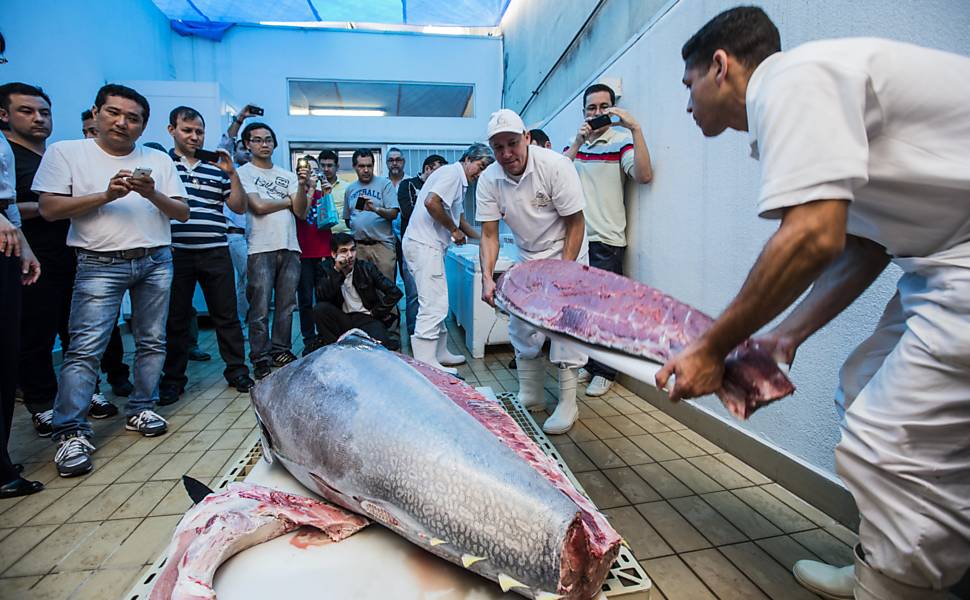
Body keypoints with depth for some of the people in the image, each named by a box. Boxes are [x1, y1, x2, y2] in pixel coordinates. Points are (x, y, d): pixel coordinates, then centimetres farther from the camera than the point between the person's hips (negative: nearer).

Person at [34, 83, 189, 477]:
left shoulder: (159, 160, 12)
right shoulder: (66, 152, 6)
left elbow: (183, 212, 7)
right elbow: (49, 208, -2)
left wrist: (153, 195, -11)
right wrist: (105, 195, -13)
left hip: (156, 262, 3)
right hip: (100, 264, -3)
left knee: (152, 342, 6)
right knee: (85, 348, -9)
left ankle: (141, 409, 19)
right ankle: (71, 432, -2)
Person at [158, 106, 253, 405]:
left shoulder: (217, 168, 12)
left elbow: (239, 207, 7)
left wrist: (232, 173, -4)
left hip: (216, 253, 2)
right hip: (175, 253, -1)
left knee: (226, 314, 6)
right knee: (176, 318, 8)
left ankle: (236, 370, 17)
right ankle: (173, 378, 20)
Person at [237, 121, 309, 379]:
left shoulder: (287, 175, 16)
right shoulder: (244, 172, 5)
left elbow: (301, 213, 6)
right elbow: (258, 206, -9)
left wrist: (301, 186, -10)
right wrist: (288, 200, 4)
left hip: (290, 247, 4)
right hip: (261, 249, -4)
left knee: (286, 306, 7)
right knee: (261, 310, -4)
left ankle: (281, 351, 18)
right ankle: (260, 360, 5)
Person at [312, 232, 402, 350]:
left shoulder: (366, 267, -1)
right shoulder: (325, 268, 1)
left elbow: (395, 292, -5)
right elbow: (321, 297, -16)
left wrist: (376, 313, -3)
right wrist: (336, 270, -22)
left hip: (366, 318, -2)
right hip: (341, 319, 3)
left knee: (380, 343, -32)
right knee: (319, 309, -25)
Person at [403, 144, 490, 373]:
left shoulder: (459, 182, 23)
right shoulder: (452, 173, -9)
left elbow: (461, 220, 32)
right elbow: (431, 202, -24)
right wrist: (454, 230, -13)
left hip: (428, 246, 11)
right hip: (424, 245, -11)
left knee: (437, 303, 15)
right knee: (434, 305, -10)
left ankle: (439, 353, 25)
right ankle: (425, 363, -4)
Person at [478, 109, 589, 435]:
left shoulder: (555, 166, -23)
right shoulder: (488, 180, -12)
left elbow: (575, 223, -18)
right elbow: (489, 234, -10)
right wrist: (487, 278, -24)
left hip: (566, 253, -4)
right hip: (528, 258, 4)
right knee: (521, 326, 3)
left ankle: (568, 404, 2)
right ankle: (529, 397, 20)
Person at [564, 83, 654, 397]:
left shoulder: (622, 141, -1)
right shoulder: (576, 143, 13)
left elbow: (644, 175, -19)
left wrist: (635, 128, -21)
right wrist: (578, 142, -11)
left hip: (607, 240, -5)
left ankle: (605, 372, 13)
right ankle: (586, 363, 26)